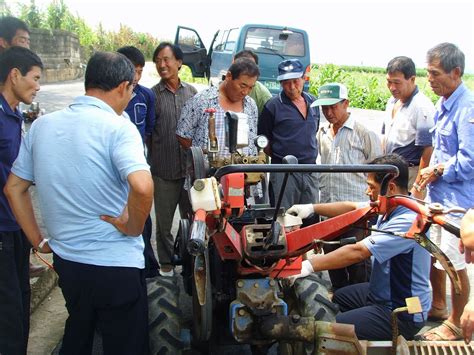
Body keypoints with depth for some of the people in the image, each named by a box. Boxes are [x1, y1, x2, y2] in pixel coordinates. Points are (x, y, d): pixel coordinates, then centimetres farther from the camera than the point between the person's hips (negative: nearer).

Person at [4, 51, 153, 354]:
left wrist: (38, 241, 13)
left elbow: (14, 188, 9)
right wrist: (134, 227, -17)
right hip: (116, 265, -6)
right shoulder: (118, 127, -18)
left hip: (66, 261, 6)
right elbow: (142, 186, -35)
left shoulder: (41, 125, 2)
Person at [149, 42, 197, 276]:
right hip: (163, 169, -2)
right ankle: (166, 262, 27)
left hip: (190, 167, 3)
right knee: (164, 220, 9)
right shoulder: (152, 95, -3)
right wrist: (151, 160, -4)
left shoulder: (191, 92, 6)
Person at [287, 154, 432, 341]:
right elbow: (351, 208, 11)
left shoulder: (407, 221, -29)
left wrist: (309, 266, -31)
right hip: (381, 293, 10)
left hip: (402, 314, -9)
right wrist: (311, 208, 5)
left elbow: (357, 252, -33)